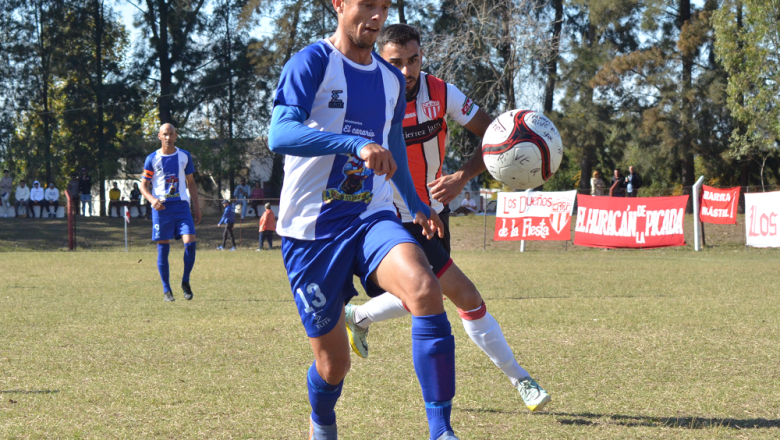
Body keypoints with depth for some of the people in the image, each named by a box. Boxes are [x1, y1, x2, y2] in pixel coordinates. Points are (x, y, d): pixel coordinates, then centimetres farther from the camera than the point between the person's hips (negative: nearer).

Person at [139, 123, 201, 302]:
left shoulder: (184, 156, 9)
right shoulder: (152, 159, 3)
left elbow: (191, 183, 16)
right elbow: (144, 186, 6)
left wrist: (196, 207, 10)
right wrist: (152, 200, -14)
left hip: (181, 205, 1)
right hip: (161, 207, -1)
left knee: (190, 242, -14)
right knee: (163, 248, -1)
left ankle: (185, 281, 5)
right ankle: (166, 290, 8)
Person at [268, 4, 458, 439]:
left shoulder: (392, 80, 12)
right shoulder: (312, 63, -8)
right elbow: (280, 134, -25)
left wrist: (416, 204, 38)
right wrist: (357, 145, -37)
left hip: (372, 217, 4)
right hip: (312, 227, -4)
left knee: (425, 289, -28)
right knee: (333, 362, 2)